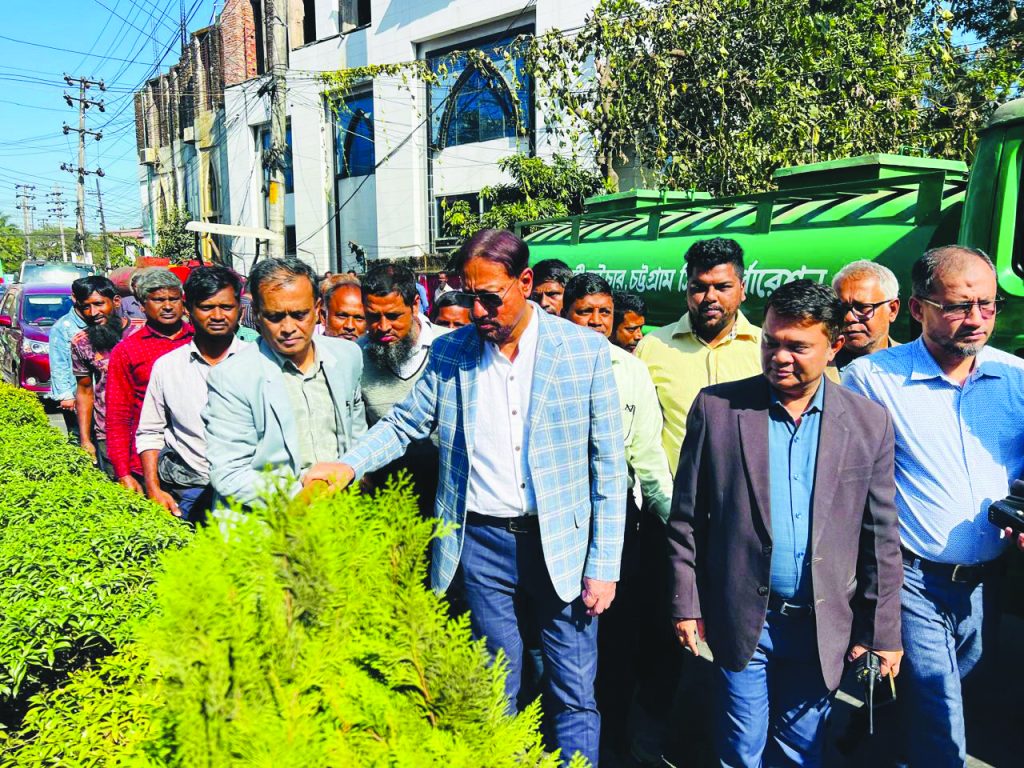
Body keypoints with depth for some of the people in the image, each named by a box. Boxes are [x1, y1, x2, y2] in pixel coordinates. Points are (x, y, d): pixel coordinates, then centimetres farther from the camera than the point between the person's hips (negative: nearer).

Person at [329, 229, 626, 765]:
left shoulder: (586, 351, -6)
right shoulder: (449, 353, 2)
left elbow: (608, 466, -4)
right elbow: (403, 424, 9)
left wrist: (603, 565, -5)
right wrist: (350, 465, -11)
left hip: (562, 543, -1)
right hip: (482, 543, 2)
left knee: (575, 696, 9)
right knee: (494, 693, 15)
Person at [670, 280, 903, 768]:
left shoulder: (870, 422, -2)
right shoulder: (716, 407, -7)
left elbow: (881, 536, 2)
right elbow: (687, 518, -2)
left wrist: (883, 631, 3)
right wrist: (686, 604, -2)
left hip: (824, 626, 1)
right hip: (741, 620, -1)